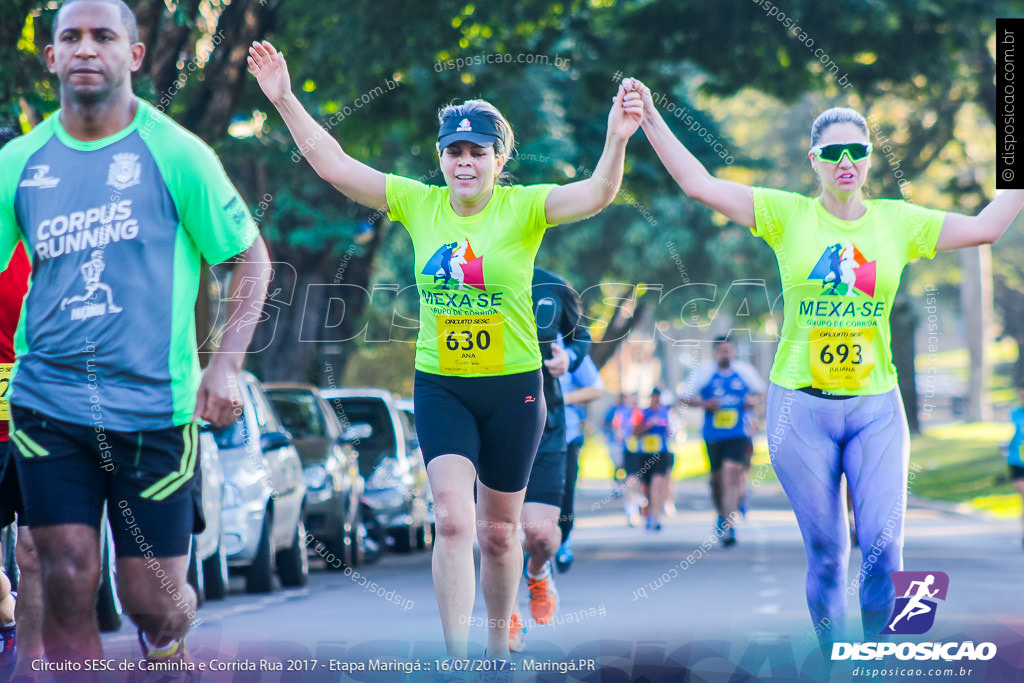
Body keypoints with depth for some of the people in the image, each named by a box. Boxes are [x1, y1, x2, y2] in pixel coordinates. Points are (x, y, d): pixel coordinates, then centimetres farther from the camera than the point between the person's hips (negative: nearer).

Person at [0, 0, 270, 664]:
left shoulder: (175, 154, -4)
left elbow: (252, 258, 3)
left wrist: (226, 365, -9)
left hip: (154, 407, -2)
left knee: (151, 599, 4)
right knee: (69, 579, -10)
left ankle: (170, 633, 40)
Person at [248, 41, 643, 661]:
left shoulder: (524, 208, -10)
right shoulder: (419, 204, -2)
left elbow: (596, 195, -25)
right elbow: (333, 164, -3)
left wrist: (617, 142, -44)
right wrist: (285, 102, -11)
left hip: (513, 387, -1)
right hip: (440, 386, 1)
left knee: (499, 533, 12)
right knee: (453, 520, -14)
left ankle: (499, 647, 32)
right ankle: (458, 661, -13)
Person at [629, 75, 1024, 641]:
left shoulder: (899, 221, 6)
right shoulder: (787, 215, 1)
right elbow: (699, 184, -4)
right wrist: (651, 120, -11)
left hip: (876, 406, 1)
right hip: (801, 404, -1)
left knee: (883, 546, -8)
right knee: (825, 553, 2)